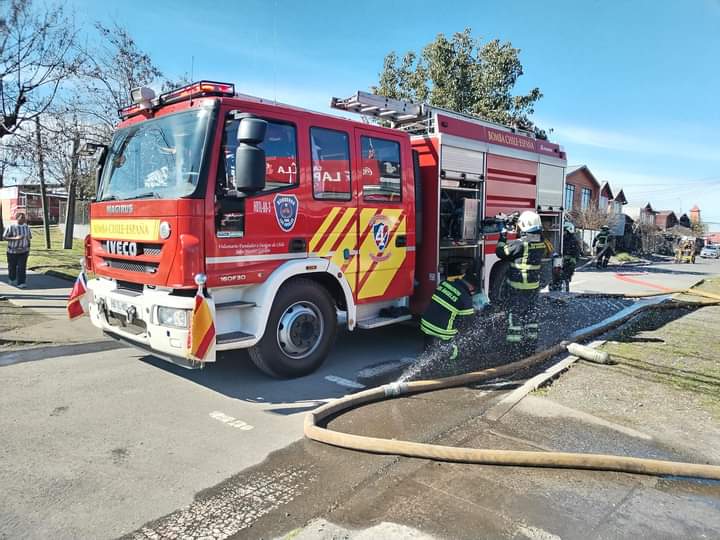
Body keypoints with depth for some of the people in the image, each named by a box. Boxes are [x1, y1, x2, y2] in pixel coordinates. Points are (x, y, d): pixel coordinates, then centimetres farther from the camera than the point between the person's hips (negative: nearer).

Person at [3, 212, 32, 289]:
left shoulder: (26, 227, 1)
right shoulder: (10, 227, -12)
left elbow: (29, 237, 10)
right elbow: (4, 237, -10)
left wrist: (28, 249, 8)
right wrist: (15, 238, -25)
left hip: (23, 251, 2)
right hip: (12, 251, -2)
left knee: (22, 267, -8)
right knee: (12, 266, 14)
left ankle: (20, 283, -8)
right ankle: (12, 279, 39)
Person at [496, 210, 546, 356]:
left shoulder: (520, 244, -21)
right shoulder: (541, 243, 3)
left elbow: (501, 252, -14)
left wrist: (503, 236, -1)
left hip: (518, 286, -7)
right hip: (534, 285, 7)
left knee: (515, 315, 3)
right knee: (531, 315, 15)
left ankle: (514, 347, 8)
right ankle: (531, 346, 23)